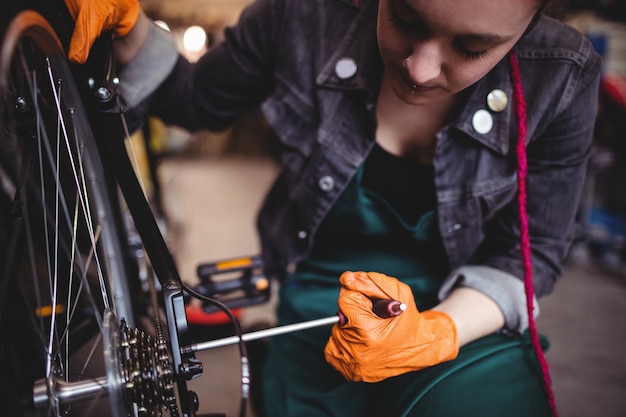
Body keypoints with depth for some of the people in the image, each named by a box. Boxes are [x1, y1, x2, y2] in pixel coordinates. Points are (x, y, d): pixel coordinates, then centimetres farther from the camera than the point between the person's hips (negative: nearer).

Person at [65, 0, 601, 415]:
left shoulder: (562, 81, -17)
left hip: (464, 313, 0)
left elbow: (530, 252, -10)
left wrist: (435, 333, -28)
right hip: (318, 303, 1)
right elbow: (196, 100, 0)